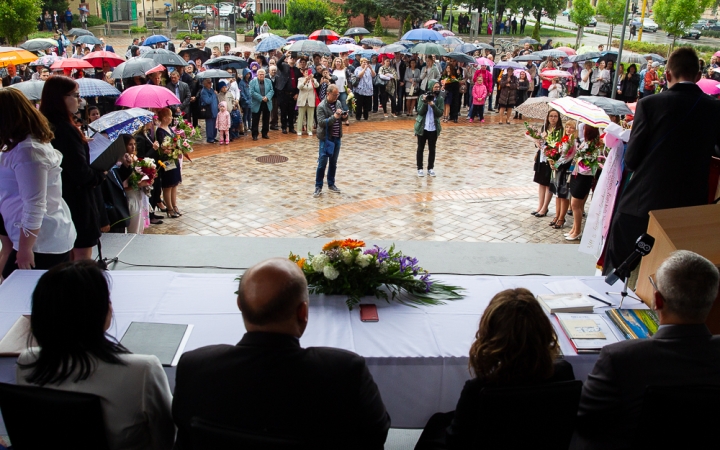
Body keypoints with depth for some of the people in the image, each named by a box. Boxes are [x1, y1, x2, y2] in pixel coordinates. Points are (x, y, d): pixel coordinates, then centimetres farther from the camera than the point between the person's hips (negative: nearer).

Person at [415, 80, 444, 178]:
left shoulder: (440, 99, -3)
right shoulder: (423, 97, -6)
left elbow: (440, 113, -10)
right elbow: (420, 112, -12)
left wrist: (433, 105, -23)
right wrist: (425, 102, -25)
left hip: (434, 128, 1)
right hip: (422, 127, -1)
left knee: (432, 149, 8)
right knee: (421, 148, 7)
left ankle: (430, 168, 19)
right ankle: (420, 168, 16)